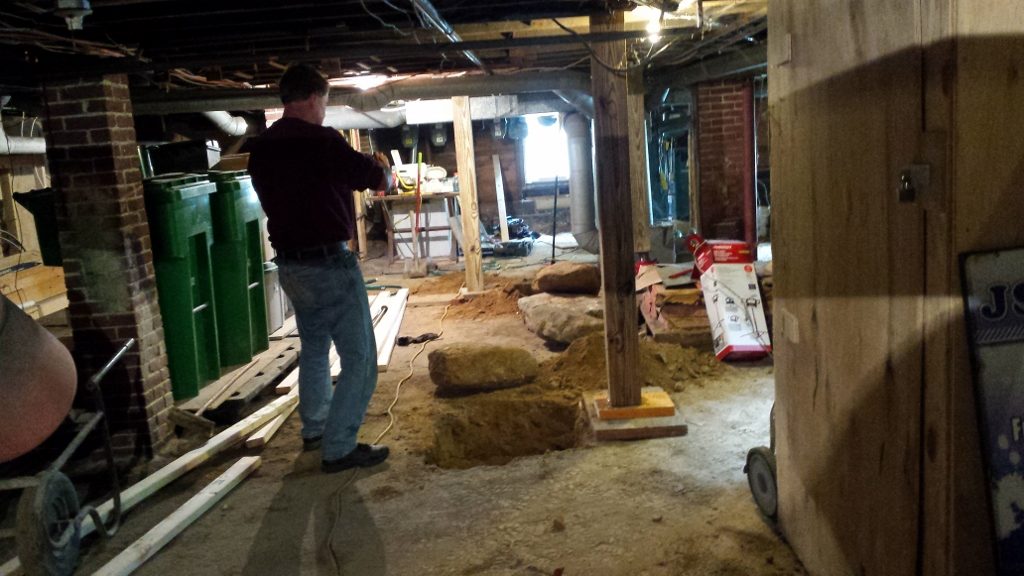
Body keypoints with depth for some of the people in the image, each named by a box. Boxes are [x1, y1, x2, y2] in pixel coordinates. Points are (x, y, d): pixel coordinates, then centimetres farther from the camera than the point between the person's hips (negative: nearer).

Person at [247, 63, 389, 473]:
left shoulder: (260, 149, 5)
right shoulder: (322, 141, -16)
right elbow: (372, 176, -4)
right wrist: (384, 175, 21)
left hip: (290, 265, 8)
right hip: (330, 264, -8)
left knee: (314, 346, 25)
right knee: (359, 356, 0)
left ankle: (314, 428, 37)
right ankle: (338, 448, 2)